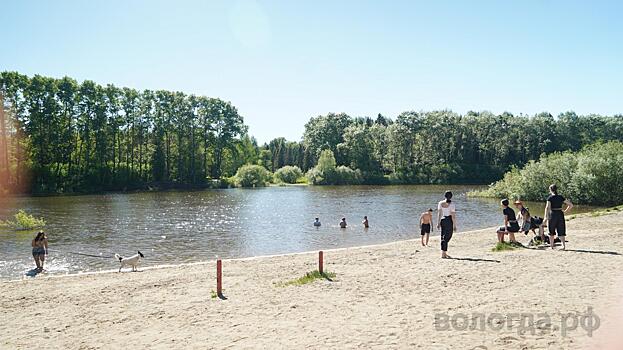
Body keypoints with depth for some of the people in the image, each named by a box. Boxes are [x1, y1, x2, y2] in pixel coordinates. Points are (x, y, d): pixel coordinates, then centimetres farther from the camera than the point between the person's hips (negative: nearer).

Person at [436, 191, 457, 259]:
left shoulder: (440, 203, 3)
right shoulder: (451, 204, -10)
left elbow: (439, 214, 4)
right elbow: (453, 216, -10)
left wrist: (438, 223, 9)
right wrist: (454, 225, -5)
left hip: (442, 220, 5)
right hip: (449, 221, -5)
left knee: (443, 237, 13)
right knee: (446, 237, 0)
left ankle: (444, 253, 16)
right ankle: (443, 254, -3)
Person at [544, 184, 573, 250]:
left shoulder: (550, 198, -8)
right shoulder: (561, 197, 5)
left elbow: (547, 207, -20)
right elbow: (571, 205, 7)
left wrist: (546, 217, -24)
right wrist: (565, 211, 12)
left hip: (552, 214, -3)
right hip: (560, 214, 3)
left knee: (551, 232, 12)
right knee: (561, 231, 6)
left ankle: (551, 246, 17)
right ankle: (563, 245, -6)